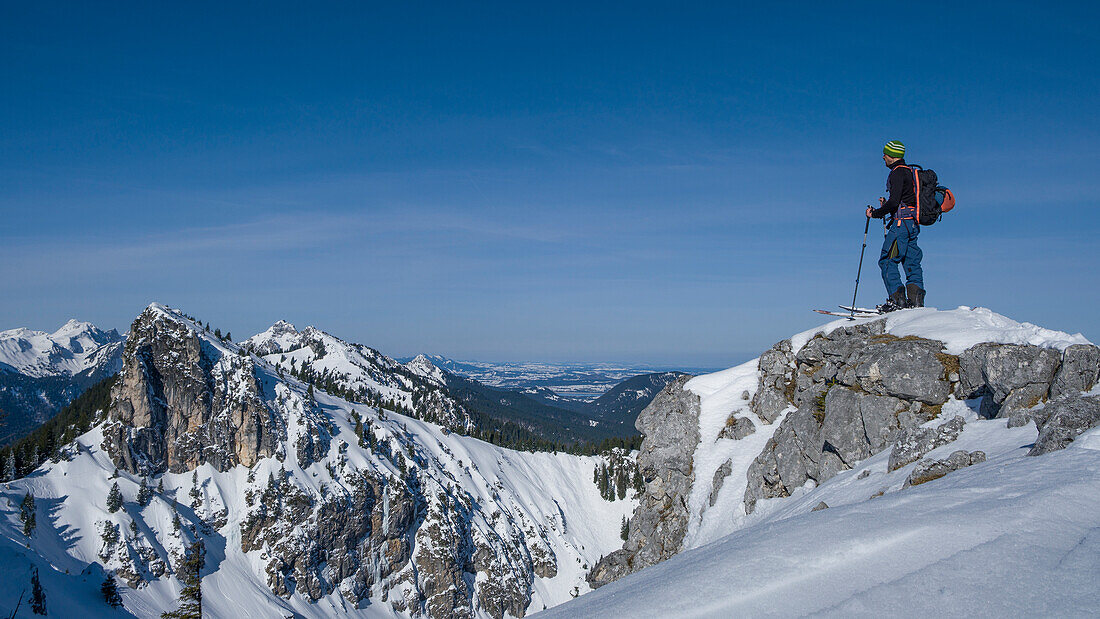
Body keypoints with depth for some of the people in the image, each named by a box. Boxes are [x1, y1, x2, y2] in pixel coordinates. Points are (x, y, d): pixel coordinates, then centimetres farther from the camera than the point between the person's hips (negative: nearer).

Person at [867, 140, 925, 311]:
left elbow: (894, 202, -19)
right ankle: (915, 299, 6)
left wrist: (875, 213, -8)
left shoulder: (897, 173, -10)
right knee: (912, 262, 9)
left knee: (887, 261, -8)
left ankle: (897, 299, -14)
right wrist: (886, 204, 19)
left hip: (901, 222, -10)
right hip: (913, 224, 10)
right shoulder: (909, 172, 20)